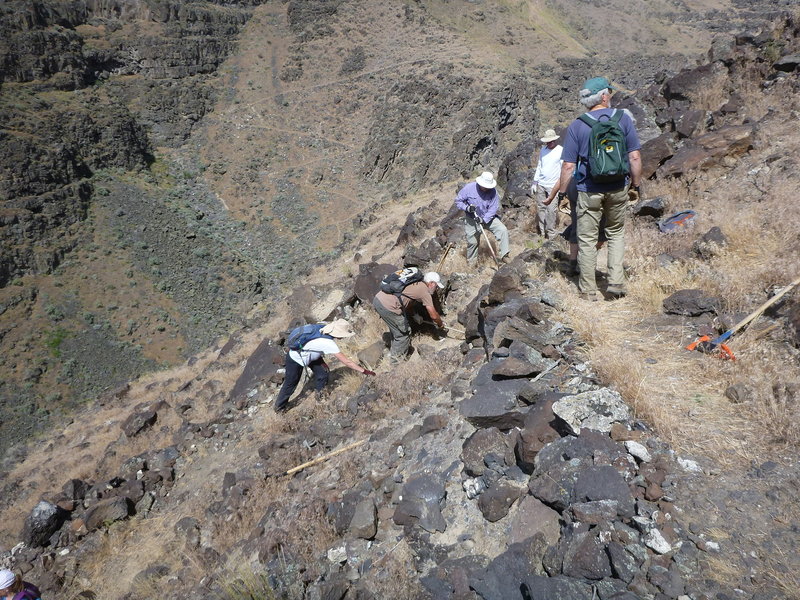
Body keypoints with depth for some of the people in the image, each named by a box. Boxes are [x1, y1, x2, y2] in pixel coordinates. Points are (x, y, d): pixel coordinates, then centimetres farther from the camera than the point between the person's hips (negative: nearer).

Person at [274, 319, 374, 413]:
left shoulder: (324, 332, -13)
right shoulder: (329, 344, -34)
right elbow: (346, 361, -30)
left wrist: (321, 361, -6)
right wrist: (364, 371, -24)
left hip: (305, 355, 7)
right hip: (295, 360, -7)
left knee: (323, 372, 5)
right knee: (291, 383, 11)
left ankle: (320, 394, 28)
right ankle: (280, 407, 32)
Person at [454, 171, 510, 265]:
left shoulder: (493, 191, -16)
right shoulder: (469, 188, -18)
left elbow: (493, 208, -17)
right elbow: (458, 200, -10)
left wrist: (484, 220, -29)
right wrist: (467, 208, -28)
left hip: (488, 218, 1)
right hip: (472, 219, -1)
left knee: (503, 230, -15)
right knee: (472, 241, 5)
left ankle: (503, 255, -7)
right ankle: (471, 261, 32)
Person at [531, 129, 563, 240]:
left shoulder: (561, 151, -6)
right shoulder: (542, 151, 11)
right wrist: (534, 183, 12)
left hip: (553, 186, -5)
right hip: (541, 185, 5)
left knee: (551, 210, -9)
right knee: (540, 208, 6)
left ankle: (551, 234, -2)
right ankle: (542, 233, 14)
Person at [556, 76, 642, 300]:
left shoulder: (577, 126, -6)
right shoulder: (623, 119, -2)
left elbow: (568, 166, -8)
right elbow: (635, 157, -4)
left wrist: (561, 192, 3)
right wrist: (636, 185, 8)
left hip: (589, 191, -2)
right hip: (618, 189, 2)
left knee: (587, 240, 7)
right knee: (616, 233, 20)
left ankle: (588, 290, 13)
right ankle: (616, 283, 13)